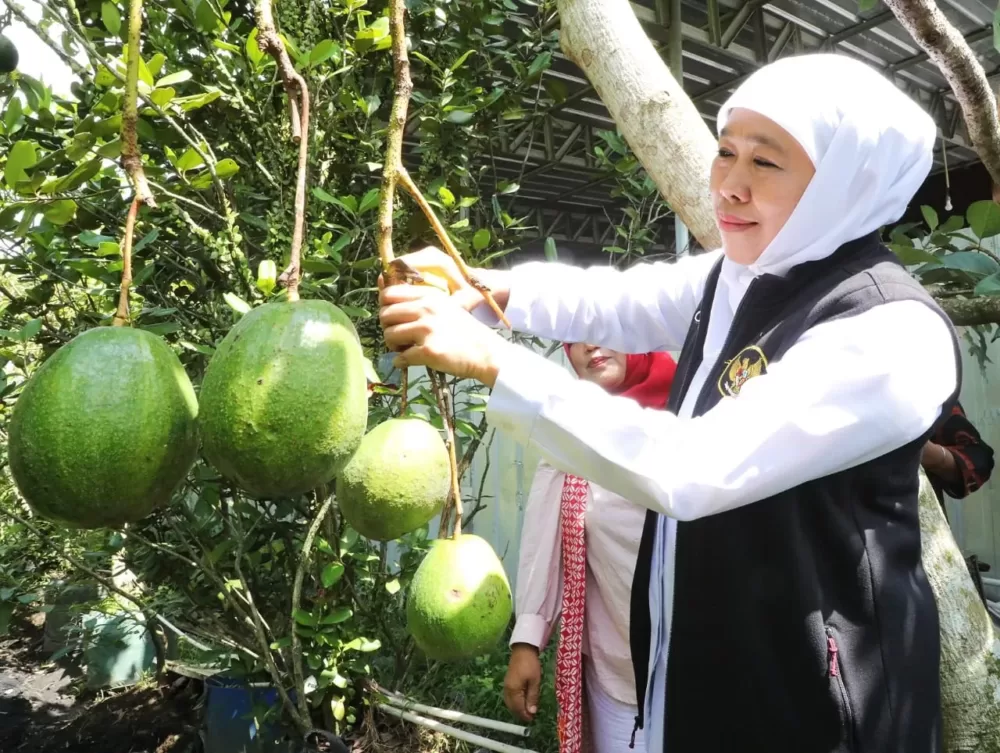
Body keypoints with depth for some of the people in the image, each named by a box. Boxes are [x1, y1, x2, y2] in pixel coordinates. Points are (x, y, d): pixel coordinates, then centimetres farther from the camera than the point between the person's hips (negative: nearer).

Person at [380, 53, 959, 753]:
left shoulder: (895, 335, -25)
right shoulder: (737, 277, 0)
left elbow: (692, 469, -32)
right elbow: (607, 301, 8)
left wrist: (490, 360, -32)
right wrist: (480, 288, -10)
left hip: (814, 692, -6)